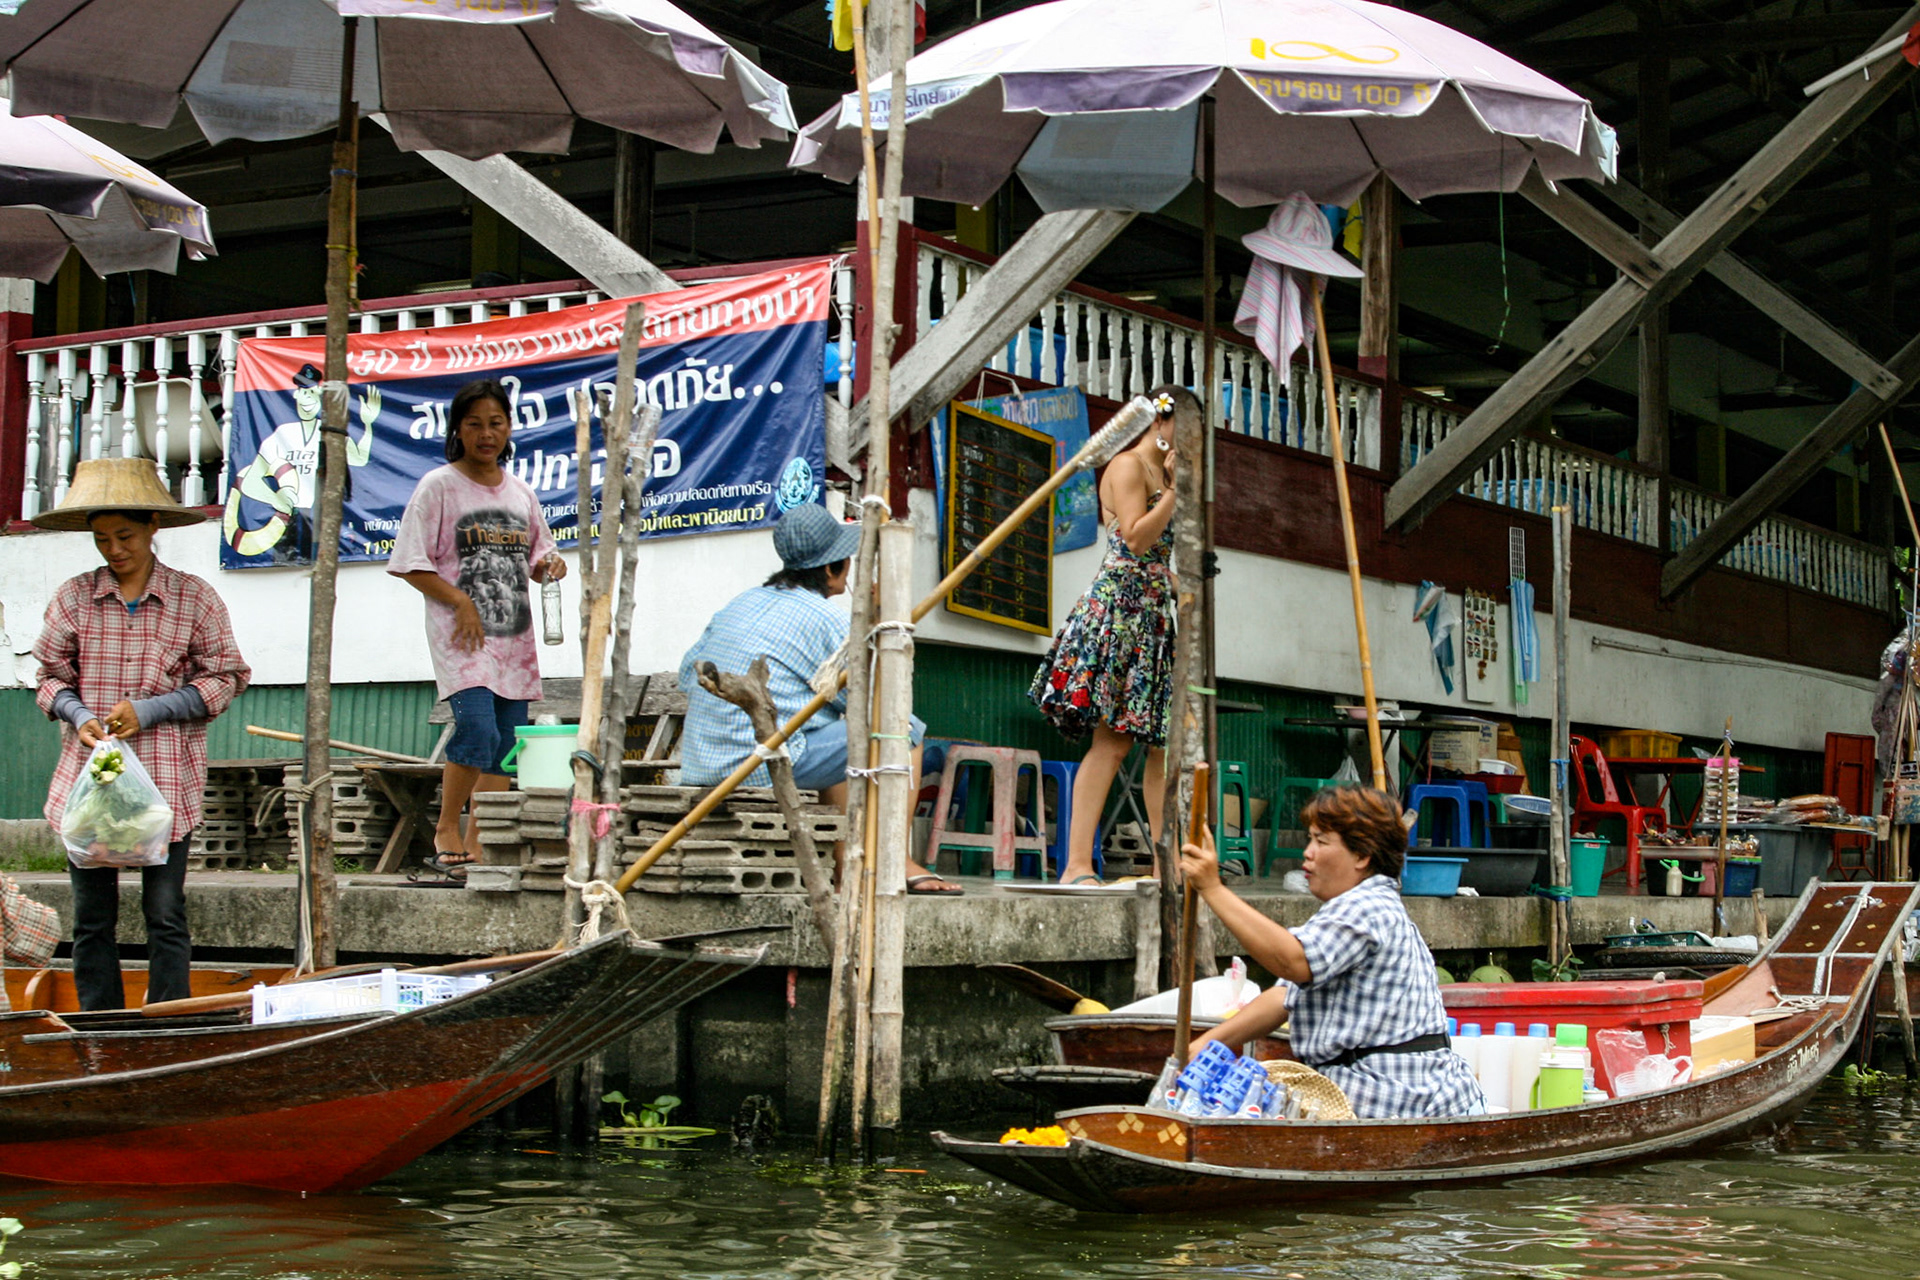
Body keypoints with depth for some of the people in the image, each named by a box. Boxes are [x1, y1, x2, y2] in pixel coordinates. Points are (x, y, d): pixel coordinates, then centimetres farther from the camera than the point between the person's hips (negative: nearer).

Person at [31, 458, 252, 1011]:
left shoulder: (194, 598, 0)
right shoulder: (73, 598, 5)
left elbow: (224, 678, 2)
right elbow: (51, 676, 12)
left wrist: (150, 711, -9)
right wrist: (78, 716, -9)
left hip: (166, 779, -2)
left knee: (165, 914, -1)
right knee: (91, 917, 5)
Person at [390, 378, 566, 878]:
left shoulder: (521, 493, 15)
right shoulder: (438, 486, -1)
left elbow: (536, 559, 23)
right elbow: (412, 564, -4)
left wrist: (551, 565, -1)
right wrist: (460, 601, -15)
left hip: (514, 635, 6)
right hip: (461, 633, -6)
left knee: (506, 748, 4)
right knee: (477, 730, -21)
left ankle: (476, 842, 13)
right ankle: (446, 831, -4)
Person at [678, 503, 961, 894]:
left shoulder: (742, 603, 16)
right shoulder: (826, 619, -8)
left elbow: (690, 672, 22)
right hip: (765, 765, -9)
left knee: (837, 744, 32)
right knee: (905, 730, -2)